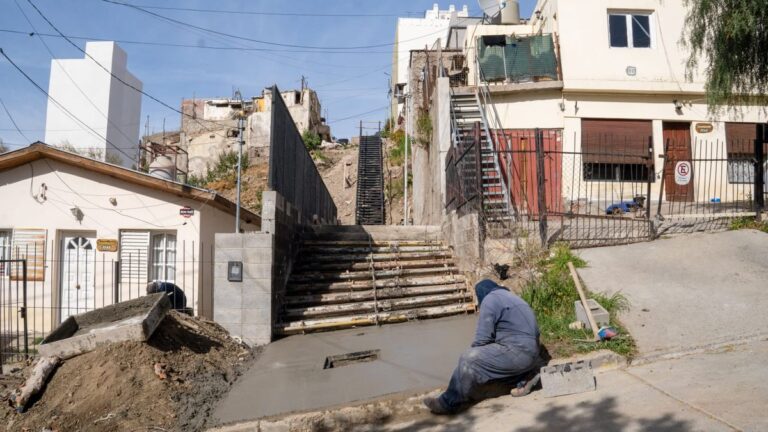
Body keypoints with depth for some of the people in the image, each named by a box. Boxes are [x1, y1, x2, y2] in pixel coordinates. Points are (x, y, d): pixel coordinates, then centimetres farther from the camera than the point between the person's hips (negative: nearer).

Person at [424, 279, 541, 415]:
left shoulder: (490, 299, -4)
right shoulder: (511, 297, 23)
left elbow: (482, 339, -11)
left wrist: (474, 355, 9)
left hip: (517, 352, -9)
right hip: (531, 354, 9)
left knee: (469, 360, -11)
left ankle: (450, 403, -8)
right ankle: (519, 382, 13)